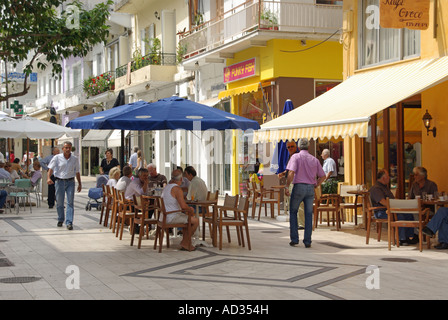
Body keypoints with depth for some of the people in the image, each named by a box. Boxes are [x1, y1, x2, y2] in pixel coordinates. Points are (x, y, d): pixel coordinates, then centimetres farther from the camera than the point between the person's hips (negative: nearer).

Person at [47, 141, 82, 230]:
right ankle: (60, 220, 27)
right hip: (59, 181, -1)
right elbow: (51, 169, -8)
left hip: (70, 182, 1)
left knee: (70, 202, -7)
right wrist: (48, 178, -25)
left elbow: (77, 172, 14)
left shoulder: (75, 159, 6)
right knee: (59, 202, 8)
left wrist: (80, 184, 15)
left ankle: (69, 222, -9)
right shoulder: (57, 158, -1)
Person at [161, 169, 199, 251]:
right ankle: (185, 243, 8)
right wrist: (190, 210, -6)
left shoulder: (166, 187, 14)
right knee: (195, 220, -2)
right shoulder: (177, 189, -16)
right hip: (172, 218, -10)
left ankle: (185, 243, 23)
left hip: (164, 217, 10)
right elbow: (183, 206, -27)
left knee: (188, 219, 26)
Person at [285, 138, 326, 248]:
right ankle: (307, 241, 7)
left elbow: (291, 172, -17)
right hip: (310, 188, 3)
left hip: (299, 186, -3)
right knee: (308, 214, 8)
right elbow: (322, 176, 10)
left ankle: (294, 239, 6)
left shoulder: (296, 157, -4)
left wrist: (287, 186, -11)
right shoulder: (314, 159, 8)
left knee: (293, 212, 11)